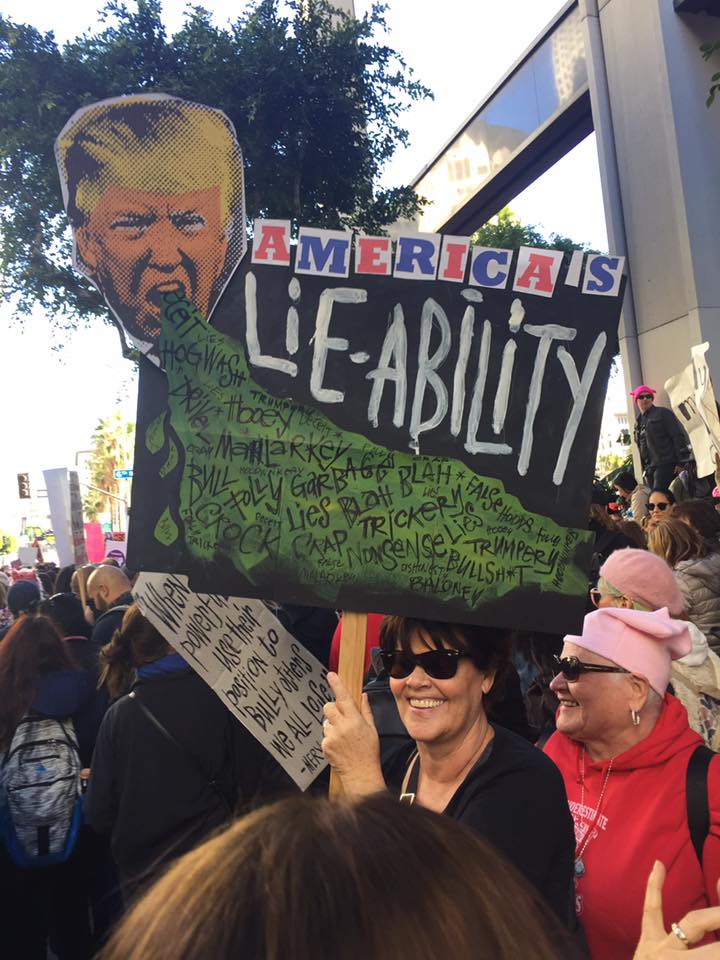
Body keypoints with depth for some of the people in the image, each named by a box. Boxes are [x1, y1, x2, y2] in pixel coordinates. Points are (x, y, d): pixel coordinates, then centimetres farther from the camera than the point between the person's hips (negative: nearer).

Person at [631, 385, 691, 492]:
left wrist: (682, 462, -14)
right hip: (650, 468, 7)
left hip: (666, 464, -7)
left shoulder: (663, 413, 1)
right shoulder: (638, 422, 19)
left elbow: (678, 436, -7)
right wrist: (645, 469, 14)